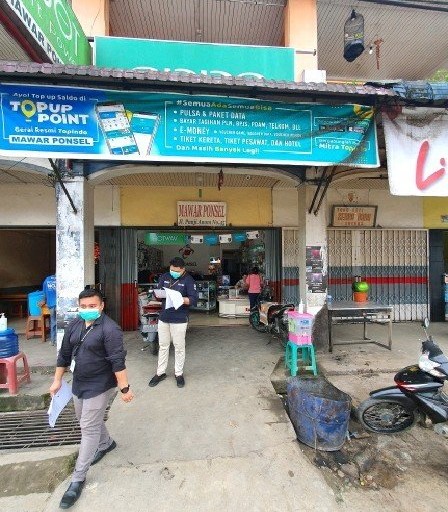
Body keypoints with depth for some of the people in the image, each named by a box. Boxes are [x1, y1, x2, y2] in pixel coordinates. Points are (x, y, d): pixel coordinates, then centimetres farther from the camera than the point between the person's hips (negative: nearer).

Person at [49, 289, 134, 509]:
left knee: (88, 428, 2)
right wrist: (57, 380, 13)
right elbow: (64, 354, 10)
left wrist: (124, 388, -25)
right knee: (88, 420, 25)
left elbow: (117, 361, -26)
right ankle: (106, 443, 52)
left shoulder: (109, 329, -24)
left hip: (99, 386, -8)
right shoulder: (73, 325, -1)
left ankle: (78, 478, 21)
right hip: (79, 383, 8)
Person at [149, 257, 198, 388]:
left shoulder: (188, 280, -10)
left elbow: (194, 299, -15)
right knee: (163, 346, 15)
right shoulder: (164, 277, 5)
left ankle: (179, 373, 26)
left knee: (179, 347, 9)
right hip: (163, 317, 4)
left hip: (179, 319, -4)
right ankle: (160, 372, 31)